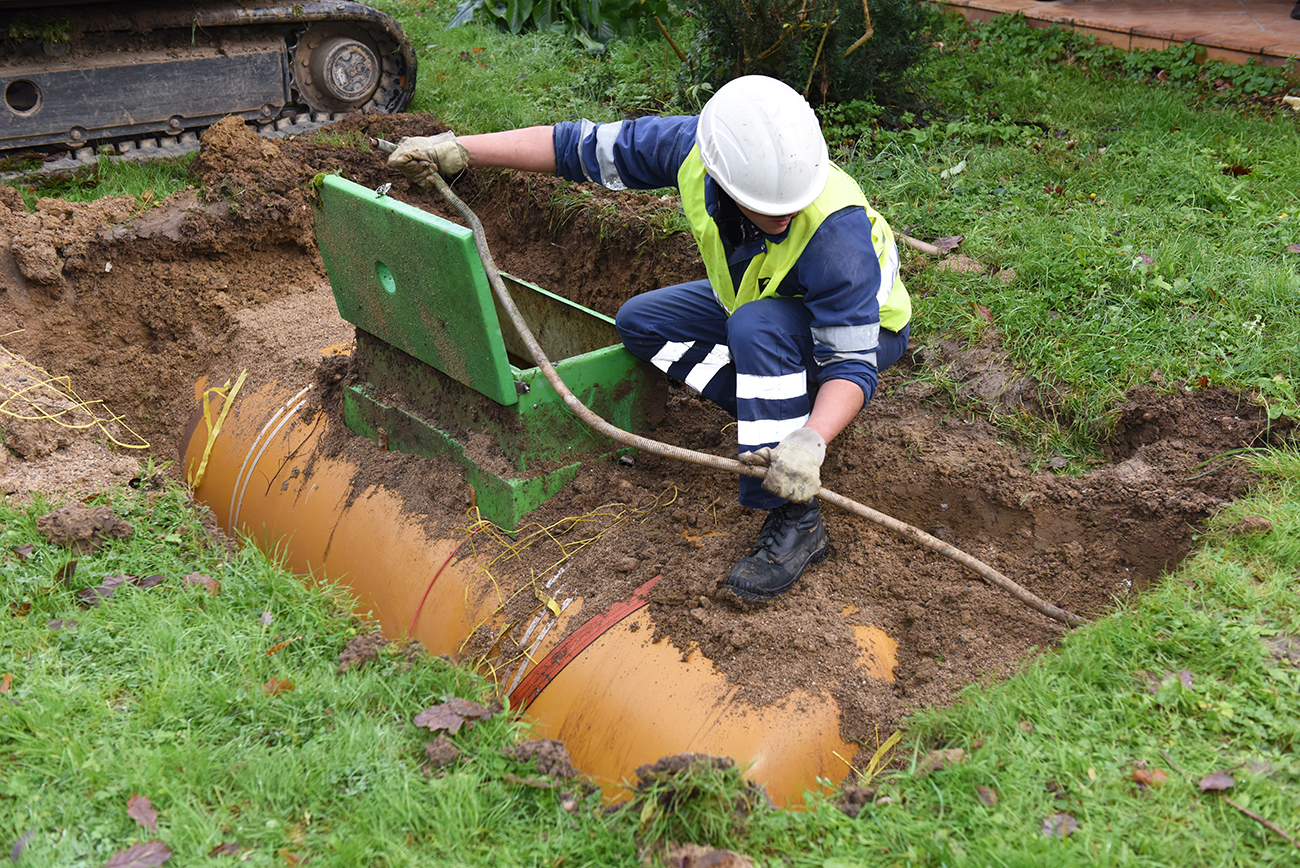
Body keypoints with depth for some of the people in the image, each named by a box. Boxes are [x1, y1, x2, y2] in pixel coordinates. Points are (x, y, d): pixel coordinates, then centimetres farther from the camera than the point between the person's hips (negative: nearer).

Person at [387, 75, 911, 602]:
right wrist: (456, 150, -17)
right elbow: (580, 146, -15)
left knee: (759, 325, -38)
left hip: (864, 326, -6)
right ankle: (777, 414, -8)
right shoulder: (691, 147, -27)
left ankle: (794, 521, -31)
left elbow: (853, 363, -35)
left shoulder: (836, 232, -40)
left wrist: (810, 443, -54)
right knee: (639, 322, -7)